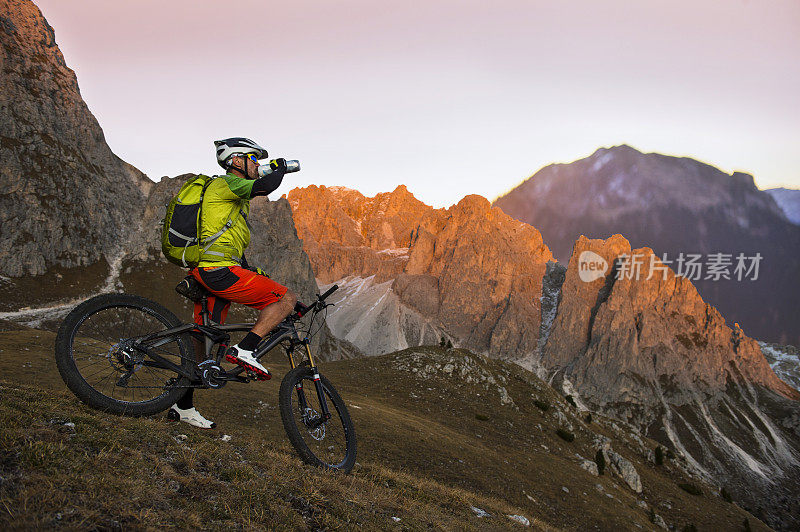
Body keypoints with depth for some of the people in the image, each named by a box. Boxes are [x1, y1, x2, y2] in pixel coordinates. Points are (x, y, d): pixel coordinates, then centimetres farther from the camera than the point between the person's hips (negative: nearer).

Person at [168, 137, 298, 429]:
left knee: (204, 342, 14)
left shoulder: (233, 195, 27)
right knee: (287, 298, -10)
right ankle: (245, 349, -16)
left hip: (205, 273, 11)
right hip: (220, 272, -11)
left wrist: (252, 272, 28)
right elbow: (264, 186, -23)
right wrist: (280, 168, -2)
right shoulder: (226, 183, -4)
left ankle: (183, 407, 21)